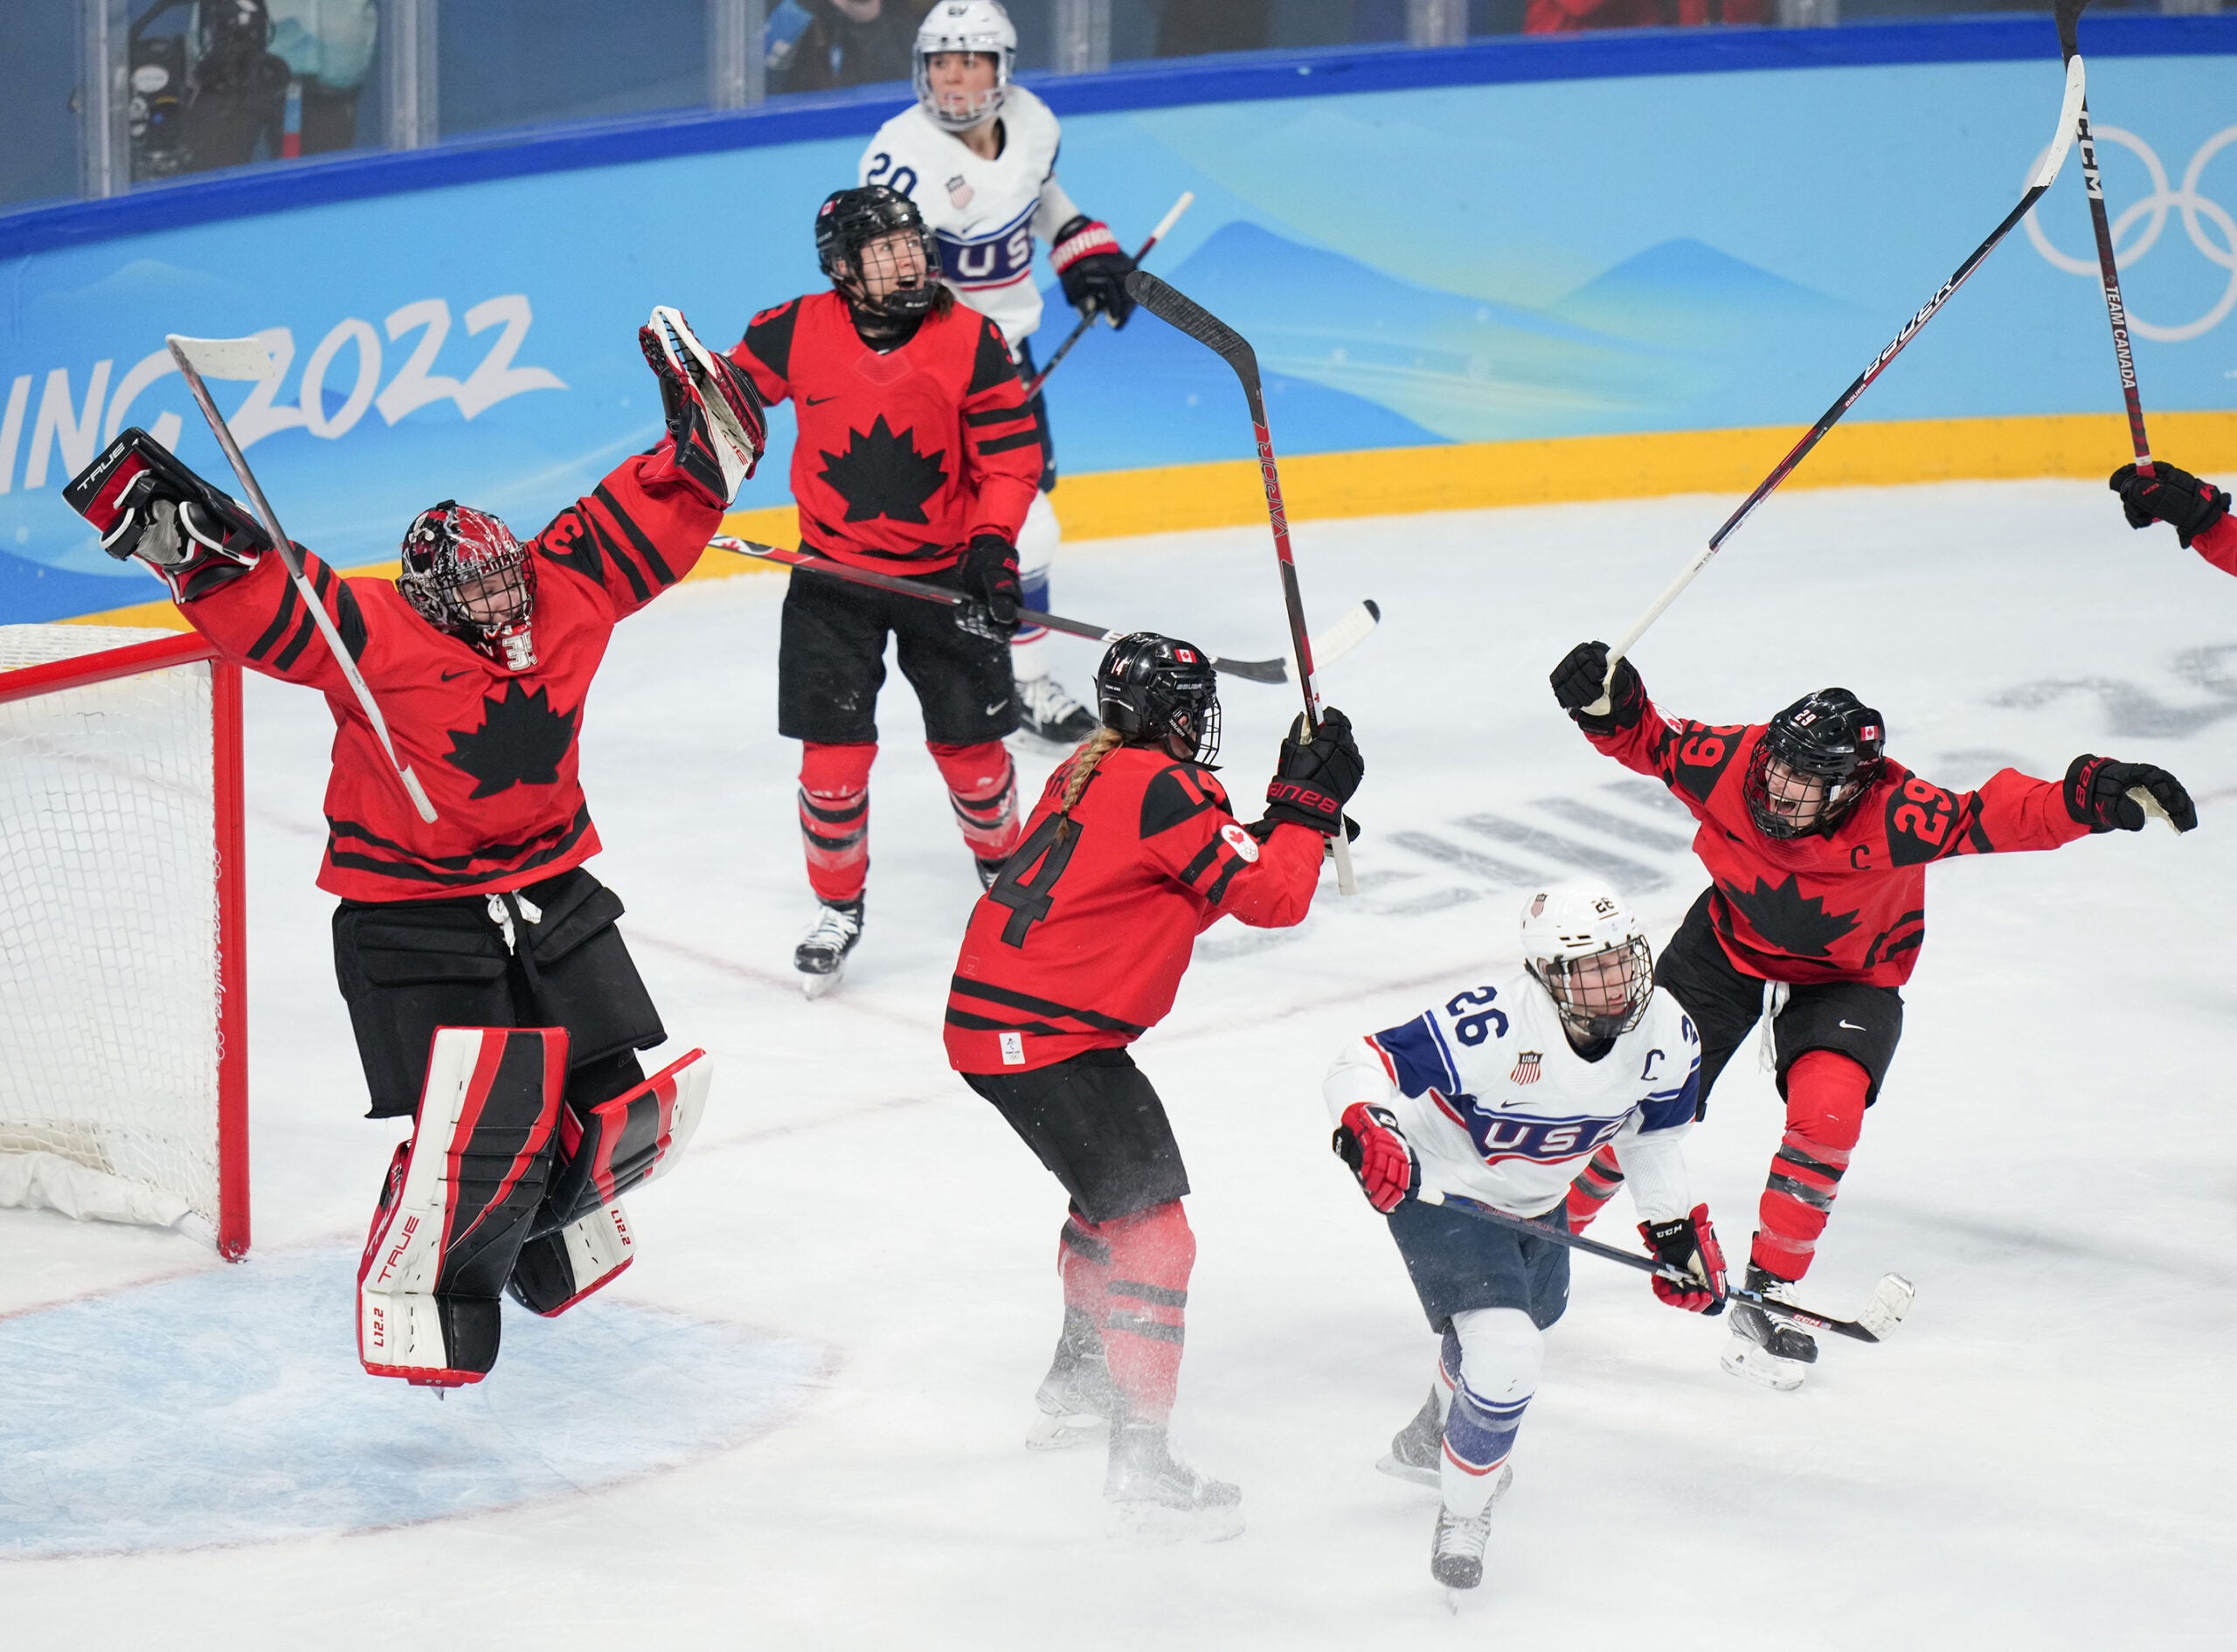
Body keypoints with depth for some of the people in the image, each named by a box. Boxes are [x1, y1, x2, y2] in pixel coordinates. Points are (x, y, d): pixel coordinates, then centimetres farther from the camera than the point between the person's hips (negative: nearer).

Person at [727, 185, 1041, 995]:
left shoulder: (971, 341, -11)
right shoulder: (794, 334, -12)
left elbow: (1011, 451, -6)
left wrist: (992, 544, -17)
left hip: (945, 571, 0)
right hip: (834, 576, 0)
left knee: (970, 743, 7)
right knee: (834, 750, -4)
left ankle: (1003, 858, 36)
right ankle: (838, 907, 15)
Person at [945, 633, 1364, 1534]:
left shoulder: (1092, 775, 14)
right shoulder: (1163, 789, -14)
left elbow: (1198, 888, 20)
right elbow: (1270, 896, -14)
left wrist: (1288, 813, 11)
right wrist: (1311, 802, -1)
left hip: (989, 1017, 10)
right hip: (1048, 1040, -10)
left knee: (1116, 1186, 30)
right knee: (1149, 1228, -11)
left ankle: (1075, 1383, 44)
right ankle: (1140, 1459, -16)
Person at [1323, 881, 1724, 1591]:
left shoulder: (1666, 1036, -19)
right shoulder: (1491, 1027, -38)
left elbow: (1651, 1134, 2)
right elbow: (1360, 1064, -35)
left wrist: (1676, 1228, 2)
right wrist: (1366, 1127, -55)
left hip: (1535, 1203, 8)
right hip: (1437, 1190, -8)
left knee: (1529, 1322, 32)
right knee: (1503, 1354, -22)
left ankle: (1429, 1443, 64)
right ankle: (1462, 1513, 6)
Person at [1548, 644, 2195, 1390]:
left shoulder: (1895, 816, -36)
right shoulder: (1733, 763, -29)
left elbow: (2001, 817, -42)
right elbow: (1646, 740, -13)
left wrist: (2094, 795, -58)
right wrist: (1605, 703, -33)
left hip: (1847, 979, -2)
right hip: (1728, 945, 2)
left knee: (1826, 1114, -25)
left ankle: (1770, 1292, -8)